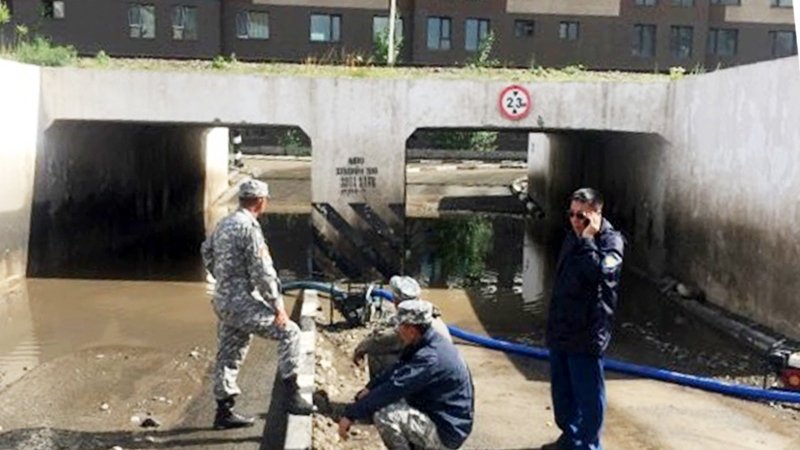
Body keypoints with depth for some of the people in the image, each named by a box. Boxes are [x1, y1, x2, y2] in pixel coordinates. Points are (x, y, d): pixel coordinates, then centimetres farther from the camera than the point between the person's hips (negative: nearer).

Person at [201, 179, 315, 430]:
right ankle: (292, 395, -6)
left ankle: (224, 412, 21)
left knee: (229, 354, 15)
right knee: (289, 332, -5)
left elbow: (207, 252, 27)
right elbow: (262, 271, -19)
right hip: (242, 302, -9)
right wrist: (277, 306, -15)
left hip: (223, 300, 9)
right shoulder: (249, 228, -16)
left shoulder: (224, 224, 12)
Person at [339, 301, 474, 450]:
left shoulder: (430, 358, -28)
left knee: (384, 415, -23)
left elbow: (393, 388, -29)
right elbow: (397, 371, 11)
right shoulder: (431, 342, 2)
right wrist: (369, 388, -4)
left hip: (447, 433, -10)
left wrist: (350, 414, -24)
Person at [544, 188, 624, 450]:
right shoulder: (573, 237, 10)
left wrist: (588, 239, -25)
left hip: (587, 332, -8)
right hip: (561, 328, 8)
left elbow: (601, 271, -33)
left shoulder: (610, 241, -12)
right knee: (561, 390, 19)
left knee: (588, 395, 2)